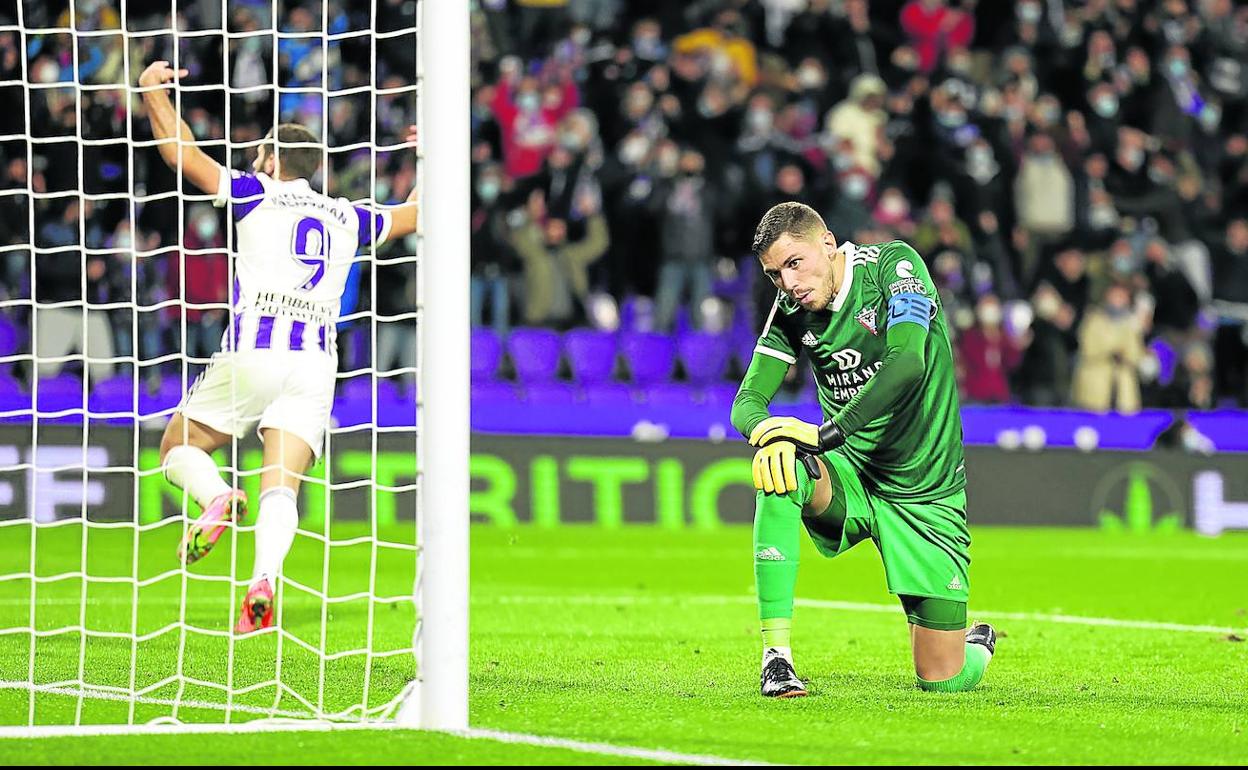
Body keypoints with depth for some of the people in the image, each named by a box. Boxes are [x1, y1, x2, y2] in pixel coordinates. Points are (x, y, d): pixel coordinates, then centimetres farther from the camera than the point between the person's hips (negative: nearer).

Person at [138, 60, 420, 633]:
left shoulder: (258, 195, 7)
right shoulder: (347, 218, 19)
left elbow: (183, 156, 4)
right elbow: (413, 216, 36)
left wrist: (153, 92, 14)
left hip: (252, 354, -3)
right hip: (315, 364, 3)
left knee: (178, 448, 13)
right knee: (280, 487, -4)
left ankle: (218, 499, -19)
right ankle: (265, 577, -31)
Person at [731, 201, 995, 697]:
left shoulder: (893, 265, -14)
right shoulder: (790, 313, -1)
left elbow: (908, 361, -29)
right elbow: (747, 401, -8)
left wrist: (827, 432, -36)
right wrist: (769, 431, -34)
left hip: (925, 491, -3)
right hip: (850, 477, 3)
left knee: (943, 680, -5)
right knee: (779, 470, -34)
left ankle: (977, 643, 35)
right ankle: (776, 653, -29)